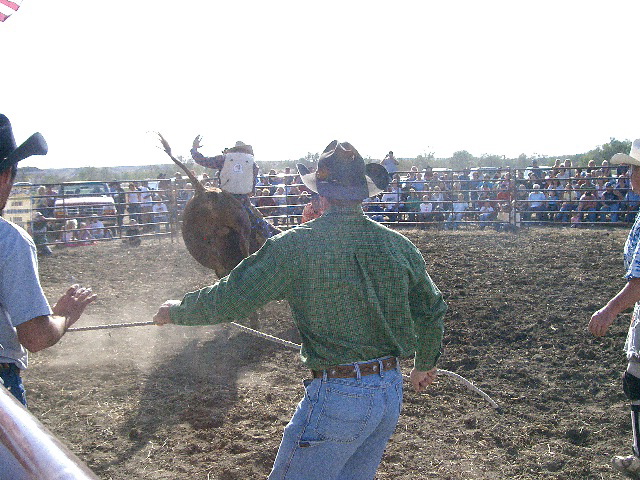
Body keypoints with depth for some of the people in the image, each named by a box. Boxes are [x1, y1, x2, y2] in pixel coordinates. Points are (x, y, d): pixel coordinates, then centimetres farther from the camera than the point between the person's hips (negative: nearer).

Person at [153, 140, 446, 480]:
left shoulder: (296, 245, -14)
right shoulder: (399, 245, 2)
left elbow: (227, 300, -10)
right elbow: (432, 312, 13)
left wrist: (175, 311, 9)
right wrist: (425, 363, 31)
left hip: (337, 397, -6)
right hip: (392, 391, 6)